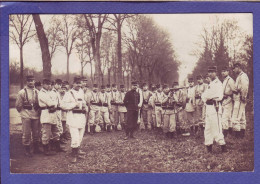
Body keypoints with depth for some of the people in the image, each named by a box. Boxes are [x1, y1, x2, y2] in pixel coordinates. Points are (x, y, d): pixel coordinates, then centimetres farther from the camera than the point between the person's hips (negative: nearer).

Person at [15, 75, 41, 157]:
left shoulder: (37, 92, 7)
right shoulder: (22, 92, -5)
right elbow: (18, 105, 1)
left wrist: (37, 111, 10)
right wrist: (22, 112, 7)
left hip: (36, 116, 4)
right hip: (26, 116, -4)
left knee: (36, 133, 10)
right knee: (26, 134, -1)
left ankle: (36, 149, 24)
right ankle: (27, 150, 11)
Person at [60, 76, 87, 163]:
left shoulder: (81, 93, 15)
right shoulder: (69, 94, -6)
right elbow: (63, 105, -15)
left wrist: (85, 107, 10)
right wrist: (75, 104, -18)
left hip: (82, 116, 7)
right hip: (73, 117, -7)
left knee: (80, 137, 15)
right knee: (75, 138, -13)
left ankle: (77, 151, 29)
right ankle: (74, 155, -2)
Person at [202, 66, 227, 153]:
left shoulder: (218, 83, -7)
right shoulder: (210, 84, 21)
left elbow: (219, 97, -15)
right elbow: (204, 95, 20)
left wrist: (210, 97, -3)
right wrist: (204, 97, 1)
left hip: (215, 106, -9)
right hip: (208, 107, 9)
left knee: (216, 127, -11)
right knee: (207, 127, 10)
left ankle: (223, 146, -5)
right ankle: (209, 146, 17)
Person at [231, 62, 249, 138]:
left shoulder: (243, 76, -13)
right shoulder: (239, 76, 19)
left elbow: (245, 87, -25)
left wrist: (243, 97, -20)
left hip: (239, 99, -11)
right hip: (237, 98, 11)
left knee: (236, 117, -11)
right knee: (242, 116, 15)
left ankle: (237, 133, -8)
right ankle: (242, 133, 23)